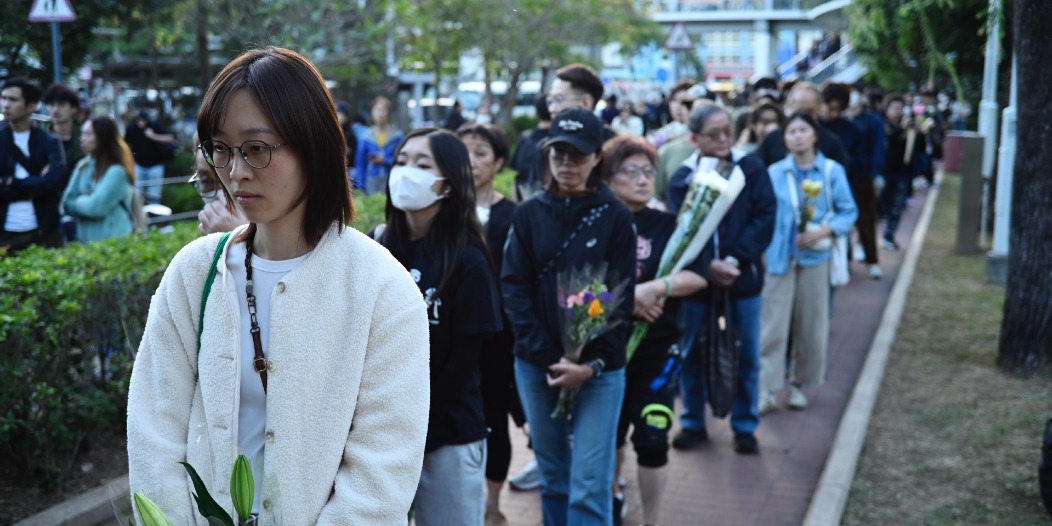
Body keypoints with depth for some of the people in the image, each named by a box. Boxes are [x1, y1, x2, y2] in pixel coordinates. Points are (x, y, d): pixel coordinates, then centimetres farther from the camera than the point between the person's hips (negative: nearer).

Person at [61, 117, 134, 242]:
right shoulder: (83, 166, 7)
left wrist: (78, 202, -1)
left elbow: (95, 207, -20)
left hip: (112, 242, -7)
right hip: (84, 239, 7)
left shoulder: (117, 171, -15)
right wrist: (86, 201, -13)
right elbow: (67, 202, 5)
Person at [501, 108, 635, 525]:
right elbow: (514, 289, -1)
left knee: (589, 487, -4)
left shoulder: (616, 218, -3)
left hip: (599, 369, -2)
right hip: (535, 365, 3)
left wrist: (591, 364, -15)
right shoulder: (529, 214, 3)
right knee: (552, 476, 14)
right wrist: (549, 359, -11)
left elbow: (620, 299, -4)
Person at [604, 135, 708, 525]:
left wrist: (653, 289, -25)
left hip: (658, 349, 0)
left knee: (652, 441, -3)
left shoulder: (668, 225, -2)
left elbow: (698, 276, -11)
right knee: (610, 431, 18)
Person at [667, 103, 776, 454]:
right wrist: (708, 266, -24)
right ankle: (693, 423, 26)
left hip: (743, 278, 0)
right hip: (696, 280, 1)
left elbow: (765, 217, -7)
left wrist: (735, 260, -17)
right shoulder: (682, 178, 0)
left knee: (747, 356, 6)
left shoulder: (752, 169, 0)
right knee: (689, 353, 9)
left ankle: (745, 427, 22)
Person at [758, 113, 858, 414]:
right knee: (773, 325, -3)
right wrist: (761, 251, -5)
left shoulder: (833, 171, -3)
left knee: (810, 326, 8)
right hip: (779, 257, 0)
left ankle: (799, 385, 23)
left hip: (815, 257, 0)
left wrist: (823, 232, -17)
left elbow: (849, 211, -1)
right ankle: (765, 390, 0)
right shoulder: (774, 173, 0)